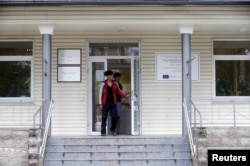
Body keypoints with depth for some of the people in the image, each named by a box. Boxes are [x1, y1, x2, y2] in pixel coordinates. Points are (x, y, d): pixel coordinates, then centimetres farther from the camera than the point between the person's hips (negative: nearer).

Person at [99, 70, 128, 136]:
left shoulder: (114, 83, 8)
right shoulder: (103, 84, -4)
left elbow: (118, 91, 15)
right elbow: (100, 94, -3)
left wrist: (125, 95, 3)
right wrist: (101, 104, -7)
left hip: (113, 103, 4)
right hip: (105, 103, -3)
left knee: (114, 117, 1)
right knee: (104, 118, -1)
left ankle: (113, 130, 19)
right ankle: (103, 132, 4)